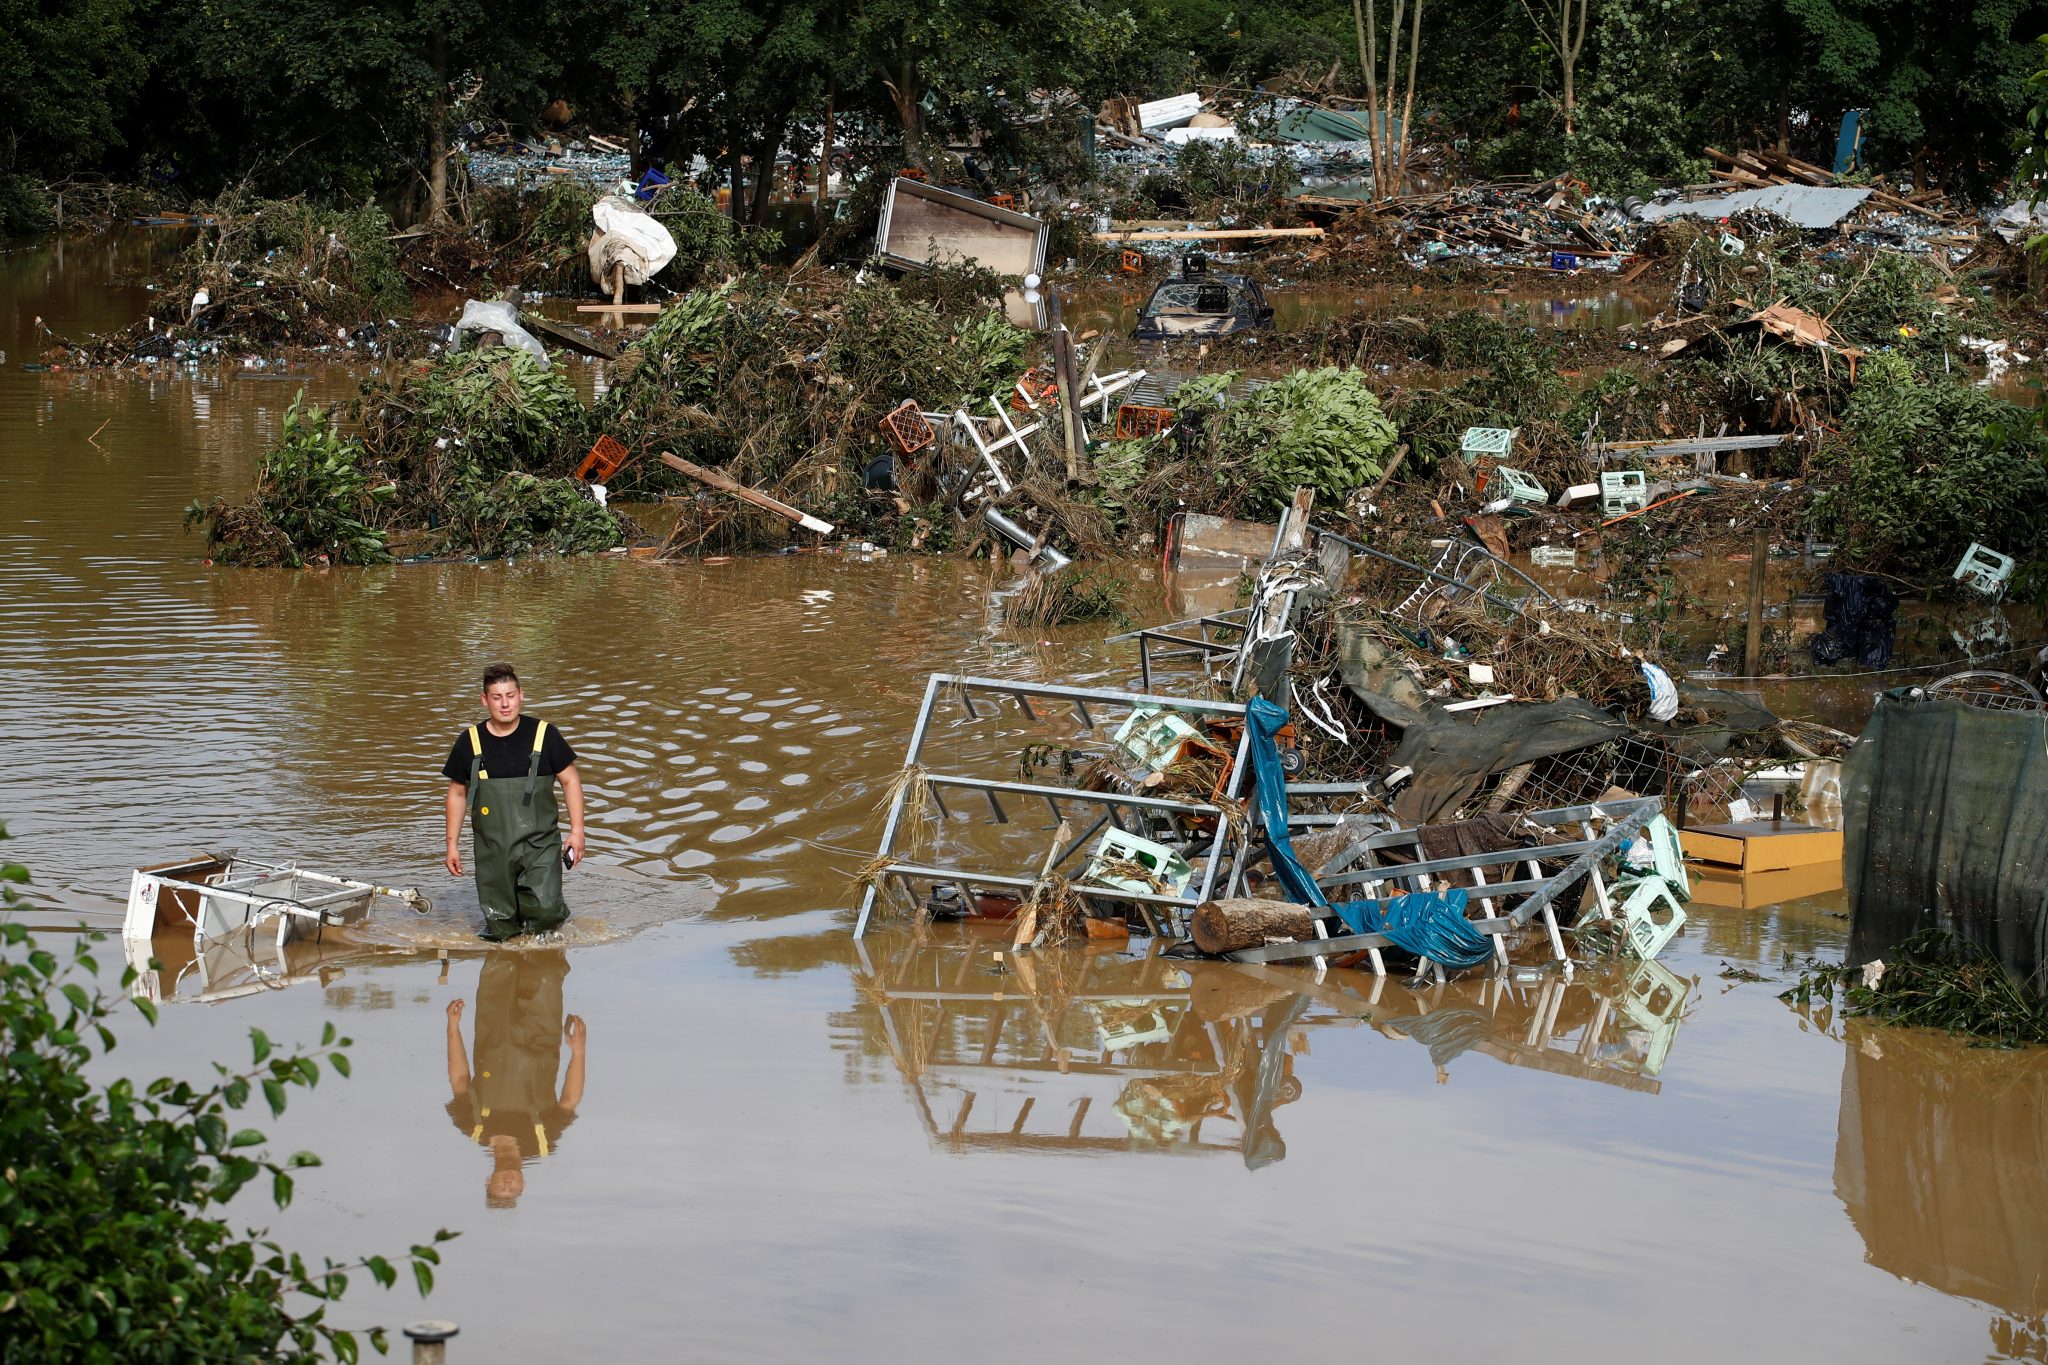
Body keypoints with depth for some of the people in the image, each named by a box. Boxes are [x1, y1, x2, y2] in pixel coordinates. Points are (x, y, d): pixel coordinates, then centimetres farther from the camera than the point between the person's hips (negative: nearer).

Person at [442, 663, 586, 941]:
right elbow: (457, 794, 13)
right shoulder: (470, 743, 3)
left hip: (540, 845, -1)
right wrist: (452, 844, 11)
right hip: (492, 850, 1)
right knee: (500, 929, 0)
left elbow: (570, 780, 6)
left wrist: (577, 830, -2)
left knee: (546, 909, -17)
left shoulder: (544, 735, -1)